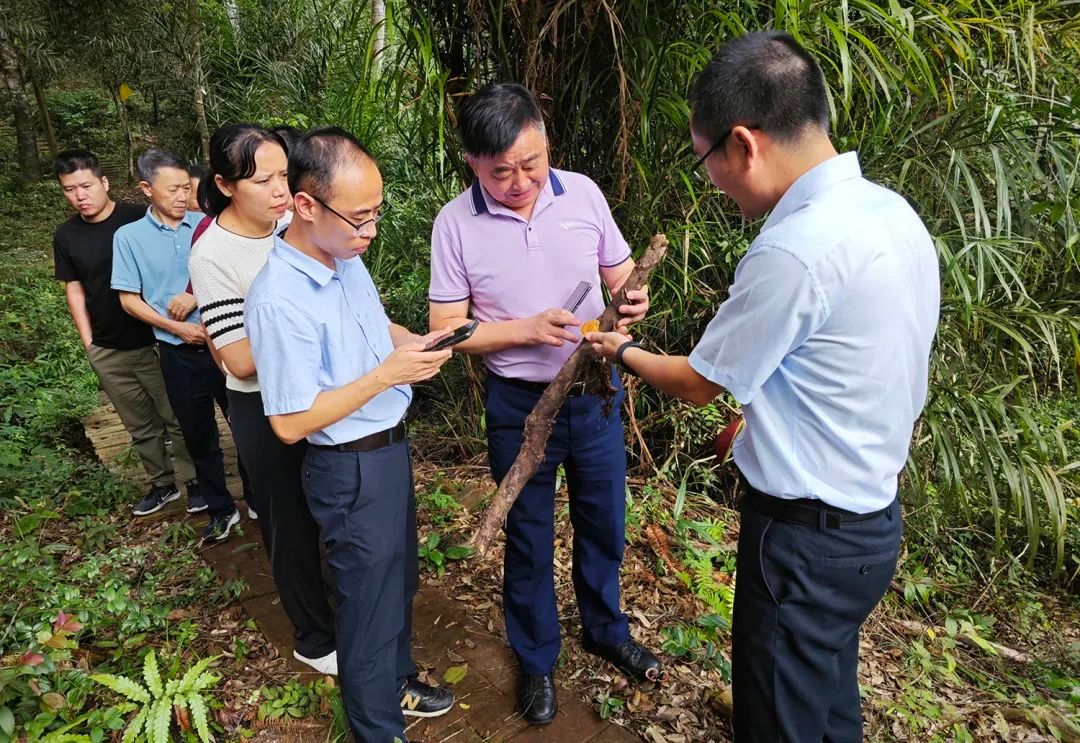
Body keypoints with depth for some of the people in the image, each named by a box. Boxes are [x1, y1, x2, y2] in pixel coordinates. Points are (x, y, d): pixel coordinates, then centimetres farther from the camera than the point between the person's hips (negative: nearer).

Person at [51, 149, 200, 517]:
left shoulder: (138, 219, -10)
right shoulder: (66, 236, 3)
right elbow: (74, 290, 10)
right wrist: (88, 342, 8)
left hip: (152, 342, -4)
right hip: (107, 353, 4)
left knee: (178, 418, 4)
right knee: (141, 426, 15)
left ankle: (196, 481, 20)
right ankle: (162, 483, 31)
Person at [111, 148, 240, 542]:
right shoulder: (129, 236, 0)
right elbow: (129, 300, 1)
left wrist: (197, 297, -16)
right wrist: (178, 329, -10)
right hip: (179, 354, 1)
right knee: (199, 436, 13)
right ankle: (221, 509, 29)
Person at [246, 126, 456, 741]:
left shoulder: (347, 258, -1)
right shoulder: (280, 300, -27)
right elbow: (291, 423, -23)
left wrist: (413, 342, -2)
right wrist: (386, 374, -25)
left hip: (391, 446, 9)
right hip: (351, 470, -8)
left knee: (400, 581, 25)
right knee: (370, 603, 10)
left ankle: (398, 682, 49)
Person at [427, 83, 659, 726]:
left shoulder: (582, 192, -5)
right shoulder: (455, 222, -12)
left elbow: (620, 273, 6)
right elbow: (447, 329, -10)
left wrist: (634, 299, -18)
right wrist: (528, 329, -23)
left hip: (596, 391, 3)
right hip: (521, 405, -2)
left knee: (605, 524, 20)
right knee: (529, 539, 15)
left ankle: (606, 630, 48)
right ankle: (537, 661, 41)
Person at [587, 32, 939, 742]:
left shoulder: (793, 251, -29)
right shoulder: (892, 210, 0)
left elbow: (700, 383, -14)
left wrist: (622, 350, 5)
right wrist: (761, 409, 15)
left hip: (807, 539, -8)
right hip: (873, 515, 9)